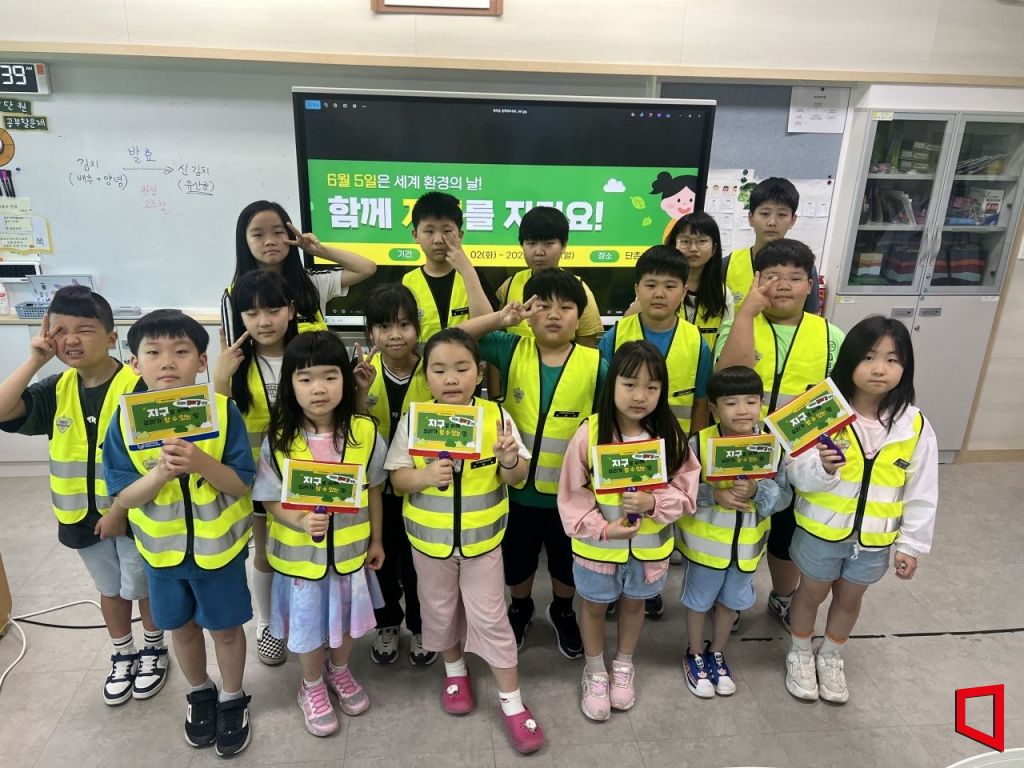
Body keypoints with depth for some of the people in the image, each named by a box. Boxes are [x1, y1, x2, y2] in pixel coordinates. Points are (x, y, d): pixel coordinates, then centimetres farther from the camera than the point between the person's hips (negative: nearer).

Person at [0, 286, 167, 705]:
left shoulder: (136, 387, -20)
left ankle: (154, 650, 38)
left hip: (132, 511, -4)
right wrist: (34, 361, -20)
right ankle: (122, 656, 42)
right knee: (111, 589, 22)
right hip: (83, 513, 5)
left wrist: (119, 510, -18)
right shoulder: (57, 389, -3)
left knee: (144, 586, 14)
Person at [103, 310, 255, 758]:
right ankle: (199, 693, 48)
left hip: (218, 545, -2)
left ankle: (232, 700, 40)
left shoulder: (223, 412, -20)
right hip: (161, 547, 3)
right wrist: (160, 473, -31)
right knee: (181, 625, 22)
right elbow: (125, 497, -11)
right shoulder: (125, 419, -13)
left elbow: (241, 486, -17)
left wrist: (201, 462, -35)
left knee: (226, 626, 15)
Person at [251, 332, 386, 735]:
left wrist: (376, 539, 5)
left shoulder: (364, 432, -14)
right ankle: (312, 687, 47)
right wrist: (302, 521, -31)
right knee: (308, 625, 19)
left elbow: (372, 490, -2)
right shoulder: (278, 441, -18)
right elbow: (272, 502, -12)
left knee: (347, 619, 23)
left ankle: (339, 671, 54)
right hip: (300, 551, -1)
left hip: (351, 547, 2)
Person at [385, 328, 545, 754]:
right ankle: (454, 670, 46)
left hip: (482, 537, -1)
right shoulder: (413, 421, -12)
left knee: (490, 617, 7)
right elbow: (397, 480, -9)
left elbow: (516, 479, -9)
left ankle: (511, 700, 24)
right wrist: (424, 477, -30)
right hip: (429, 537, 2)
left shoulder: (496, 416, -13)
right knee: (440, 610, 19)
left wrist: (509, 462, -32)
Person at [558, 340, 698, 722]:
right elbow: (572, 495, -15)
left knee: (634, 603, 25)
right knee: (595, 606, 19)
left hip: (649, 546, 2)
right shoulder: (590, 433, -20)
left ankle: (624, 666, 52)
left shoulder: (669, 435, -13)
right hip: (597, 545, -2)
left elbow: (685, 490, -9)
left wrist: (653, 503, -26)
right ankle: (595, 672, 45)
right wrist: (602, 528, -23)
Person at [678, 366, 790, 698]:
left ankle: (717, 653, 48)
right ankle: (695, 655, 43)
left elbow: (784, 494, -12)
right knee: (699, 601, 18)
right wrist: (715, 495, -33)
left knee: (730, 601, 24)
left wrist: (756, 490, -31)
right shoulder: (699, 443, -22)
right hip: (705, 542, -3)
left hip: (747, 543, 3)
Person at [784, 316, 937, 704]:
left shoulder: (915, 425, -11)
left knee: (849, 598, 22)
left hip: (875, 537, 2)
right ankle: (800, 654, 42)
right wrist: (822, 467, -39)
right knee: (812, 592, 18)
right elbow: (797, 474, -18)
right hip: (821, 529, -2)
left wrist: (911, 544, -1)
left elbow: (921, 493, -3)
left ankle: (831, 657, 47)